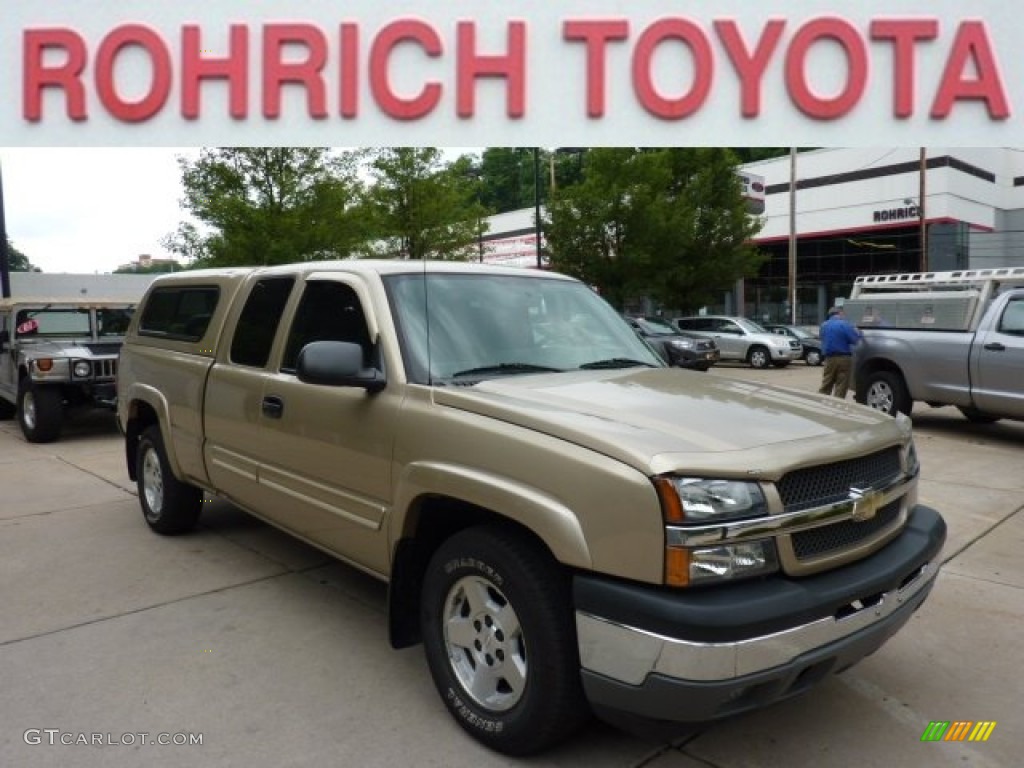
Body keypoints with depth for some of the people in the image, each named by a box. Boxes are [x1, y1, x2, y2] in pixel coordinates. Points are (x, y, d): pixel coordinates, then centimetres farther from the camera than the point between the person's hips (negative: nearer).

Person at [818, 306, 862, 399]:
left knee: (825, 387, 11)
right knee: (841, 387, 1)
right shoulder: (844, 324, -10)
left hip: (829, 359, 5)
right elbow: (854, 340, -12)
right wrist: (858, 333, 7)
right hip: (843, 359, -5)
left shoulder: (824, 325, 8)